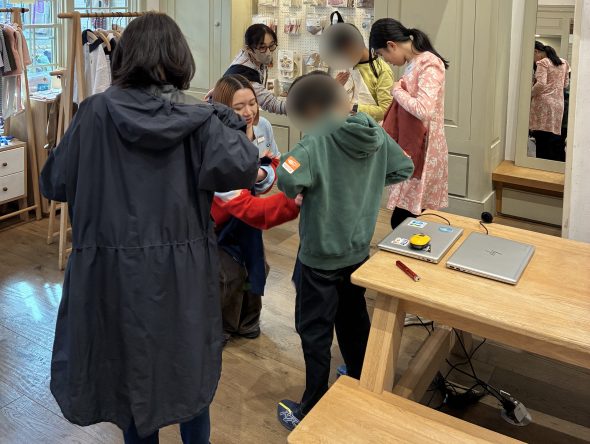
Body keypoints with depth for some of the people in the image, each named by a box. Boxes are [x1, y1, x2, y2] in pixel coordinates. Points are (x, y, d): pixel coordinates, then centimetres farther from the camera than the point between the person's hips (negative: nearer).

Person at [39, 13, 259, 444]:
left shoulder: (95, 113, -7)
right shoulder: (198, 117, -7)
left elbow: (54, 184, -2)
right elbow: (239, 168, -19)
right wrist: (229, 121, -2)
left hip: (114, 269, 0)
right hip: (183, 270, 1)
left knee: (131, 364, 20)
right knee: (189, 365, 21)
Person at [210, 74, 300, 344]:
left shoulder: (263, 126, -18)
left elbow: (275, 161, 2)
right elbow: (246, 208, -46)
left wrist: (262, 174, -23)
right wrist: (292, 203, -60)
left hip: (245, 217, 6)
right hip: (214, 220, -6)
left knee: (256, 267, 7)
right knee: (230, 276, -10)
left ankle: (246, 322, 34)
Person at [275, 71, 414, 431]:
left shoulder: (317, 141, -23)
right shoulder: (376, 134, -4)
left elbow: (287, 178, -37)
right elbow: (405, 169, 8)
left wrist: (295, 193, -15)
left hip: (320, 257, -6)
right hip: (358, 252, 7)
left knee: (315, 333, 8)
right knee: (354, 320, 24)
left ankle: (312, 412, 22)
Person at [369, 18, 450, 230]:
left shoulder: (428, 65, -17)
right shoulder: (414, 63, 11)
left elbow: (424, 110, -32)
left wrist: (397, 91, -15)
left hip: (423, 152, -9)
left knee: (402, 222, -5)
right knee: (404, 221, 11)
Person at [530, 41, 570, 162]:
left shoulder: (542, 63, -6)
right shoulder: (563, 63, 16)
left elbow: (541, 84, -18)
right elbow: (565, 84, 21)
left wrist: (530, 95, -5)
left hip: (544, 102, -7)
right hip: (559, 102, 7)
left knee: (542, 138, -3)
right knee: (556, 134, 11)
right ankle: (560, 162, 13)